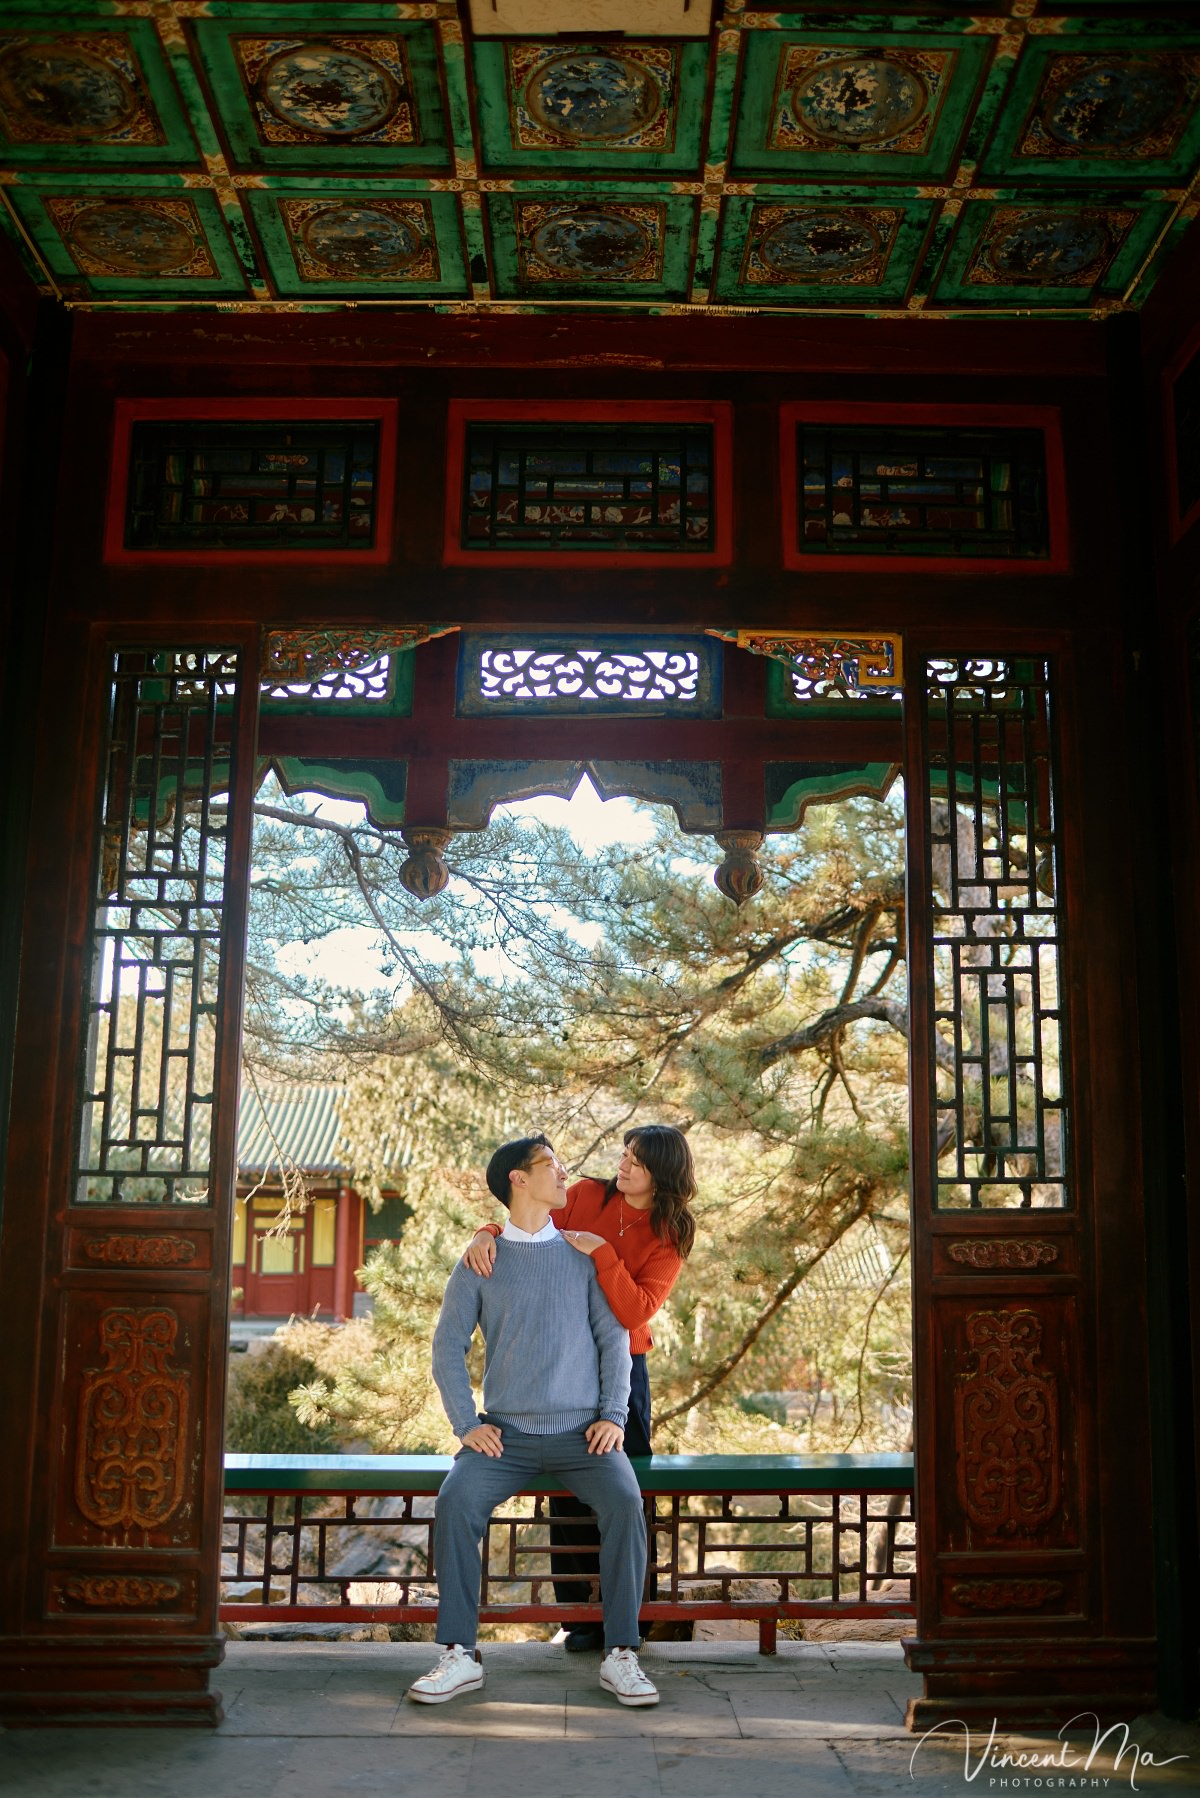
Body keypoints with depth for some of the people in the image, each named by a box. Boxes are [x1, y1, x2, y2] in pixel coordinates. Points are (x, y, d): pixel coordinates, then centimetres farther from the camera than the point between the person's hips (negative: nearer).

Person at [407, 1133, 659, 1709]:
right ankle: (460, 1655, -16)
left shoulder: (582, 1253, 10)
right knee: (454, 1502, -26)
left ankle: (620, 1656, -17)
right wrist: (466, 1424, -5)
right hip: (506, 1432, 0)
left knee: (624, 1501, -26)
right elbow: (448, 1345, 6)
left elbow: (613, 1336, 8)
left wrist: (614, 1416, -3)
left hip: (580, 1430, 0)